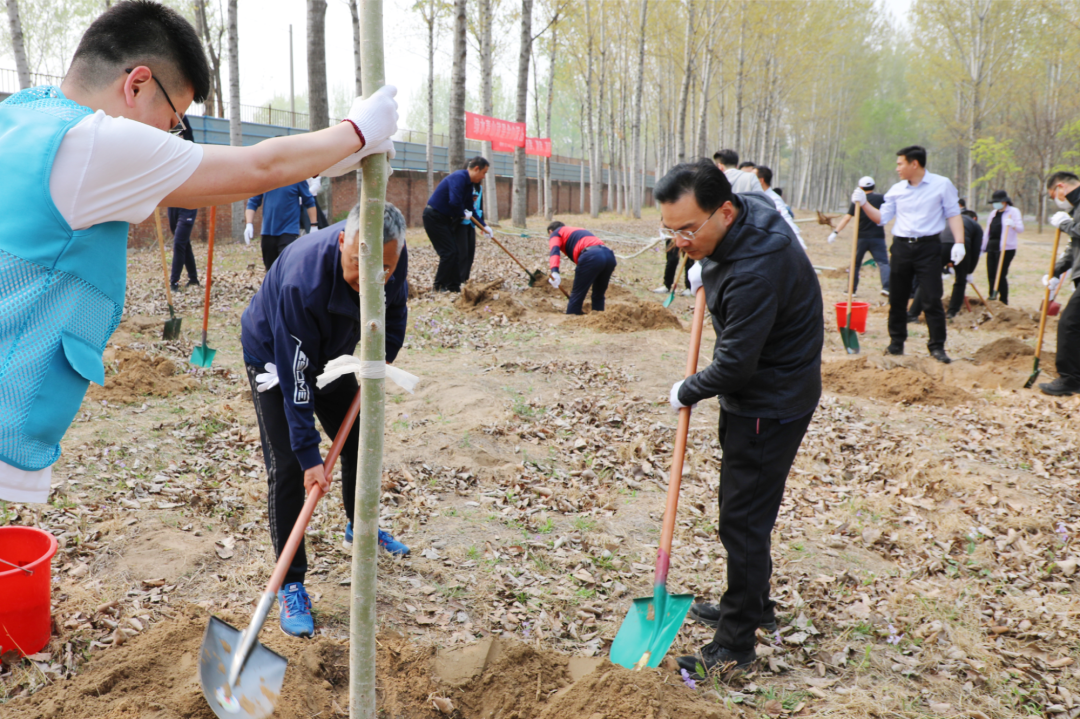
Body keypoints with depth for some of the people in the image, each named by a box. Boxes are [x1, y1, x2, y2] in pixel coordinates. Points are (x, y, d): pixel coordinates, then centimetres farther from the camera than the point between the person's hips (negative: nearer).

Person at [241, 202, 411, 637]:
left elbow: (394, 311, -1)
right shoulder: (302, 282, -42)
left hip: (333, 354, 6)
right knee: (288, 467, -12)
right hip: (275, 357, -6)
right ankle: (290, 585, -1)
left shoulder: (390, 259, -25)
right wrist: (310, 456, -35)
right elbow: (295, 377, -37)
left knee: (360, 441, 12)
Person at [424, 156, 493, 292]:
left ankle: (454, 286, 14)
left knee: (455, 252, 8)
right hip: (434, 218, -10)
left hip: (444, 219, 10)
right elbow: (454, 202, -32)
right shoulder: (459, 177, -19)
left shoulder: (469, 184, 12)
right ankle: (439, 286, 2)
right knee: (448, 252, -8)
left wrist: (484, 226, 14)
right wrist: (463, 214, -13)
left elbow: (470, 210, 18)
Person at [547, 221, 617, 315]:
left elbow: (554, 250, -4)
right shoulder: (578, 231, 40)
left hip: (591, 257, -7)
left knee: (576, 297, 2)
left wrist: (554, 272, -20)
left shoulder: (555, 233, 20)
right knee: (598, 296, 20)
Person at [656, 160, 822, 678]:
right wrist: (706, 268, 10)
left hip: (771, 405, -10)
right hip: (753, 393, 10)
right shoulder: (745, 213, -3)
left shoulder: (756, 270, -33)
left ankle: (736, 644, 12)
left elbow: (734, 364, -27)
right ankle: (752, 605, 38)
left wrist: (687, 392, -10)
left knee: (743, 519, -2)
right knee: (740, 505, 21)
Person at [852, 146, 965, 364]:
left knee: (932, 298, -5)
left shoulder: (942, 184, 0)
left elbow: (953, 214, 1)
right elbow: (881, 218, 12)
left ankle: (937, 346, 4)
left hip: (928, 247, -3)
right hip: (901, 246, 4)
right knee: (897, 298, 6)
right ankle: (896, 343, 17)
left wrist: (959, 242, -9)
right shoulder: (896, 190, 9)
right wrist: (864, 203, -2)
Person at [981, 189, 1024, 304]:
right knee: (991, 275, 3)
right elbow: (987, 231, 22)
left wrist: (1013, 225, -31)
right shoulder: (993, 213, 18)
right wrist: (982, 247, 18)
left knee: (1001, 275, -9)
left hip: (1006, 249, -6)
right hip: (992, 247, 6)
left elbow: (1020, 229, -10)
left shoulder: (1013, 211, -1)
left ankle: (1003, 301, -1)